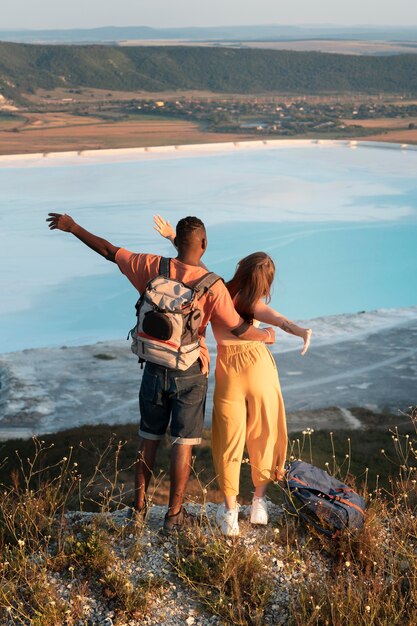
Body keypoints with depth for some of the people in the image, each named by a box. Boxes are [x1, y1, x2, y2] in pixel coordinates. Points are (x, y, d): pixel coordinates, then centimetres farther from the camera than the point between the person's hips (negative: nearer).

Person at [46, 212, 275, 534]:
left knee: (149, 437, 17)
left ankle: (139, 505, 27)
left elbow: (108, 250, 1)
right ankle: (174, 515, 15)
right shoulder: (213, 286, -16)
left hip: (155, 368, 3)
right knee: (184, 443, 7)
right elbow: (239, 329, -11)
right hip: (190, 374, -3)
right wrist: (267, 336, 10)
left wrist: (72, 227, 14)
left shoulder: (153, 268, -8)